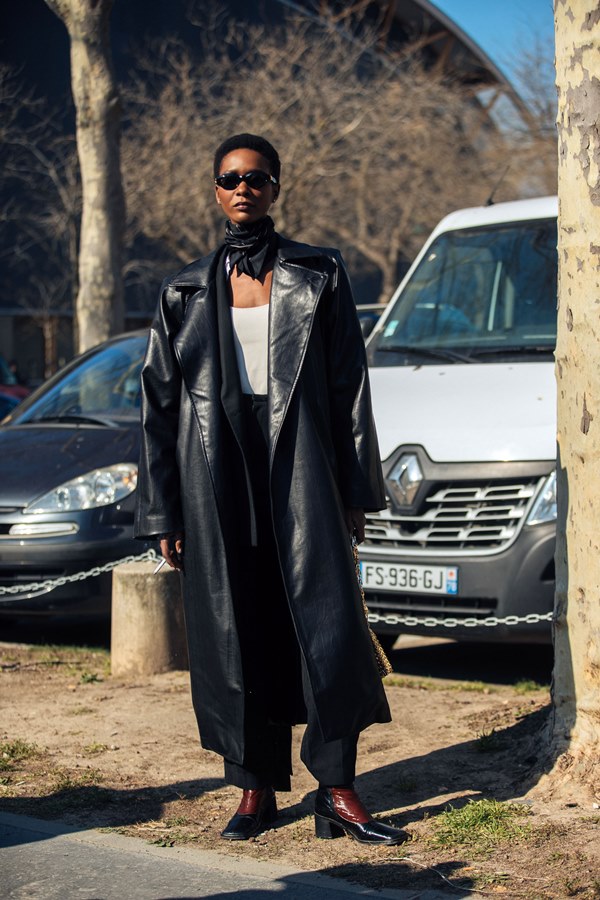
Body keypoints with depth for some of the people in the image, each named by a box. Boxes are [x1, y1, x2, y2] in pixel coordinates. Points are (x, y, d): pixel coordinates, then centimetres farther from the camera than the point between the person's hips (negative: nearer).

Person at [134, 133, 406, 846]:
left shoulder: (319, 276, 7)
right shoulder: (187, 291, 10)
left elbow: (348, 387, 6)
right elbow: (159, 403, 10)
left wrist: (355, 490, 1)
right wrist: (162, 513, 5)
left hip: (301, 467, -1)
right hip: (217, 474, 1)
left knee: (327, 621, -8)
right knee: (234, 633, 3)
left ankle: (337, 793, -1)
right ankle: (257, 788, 14)